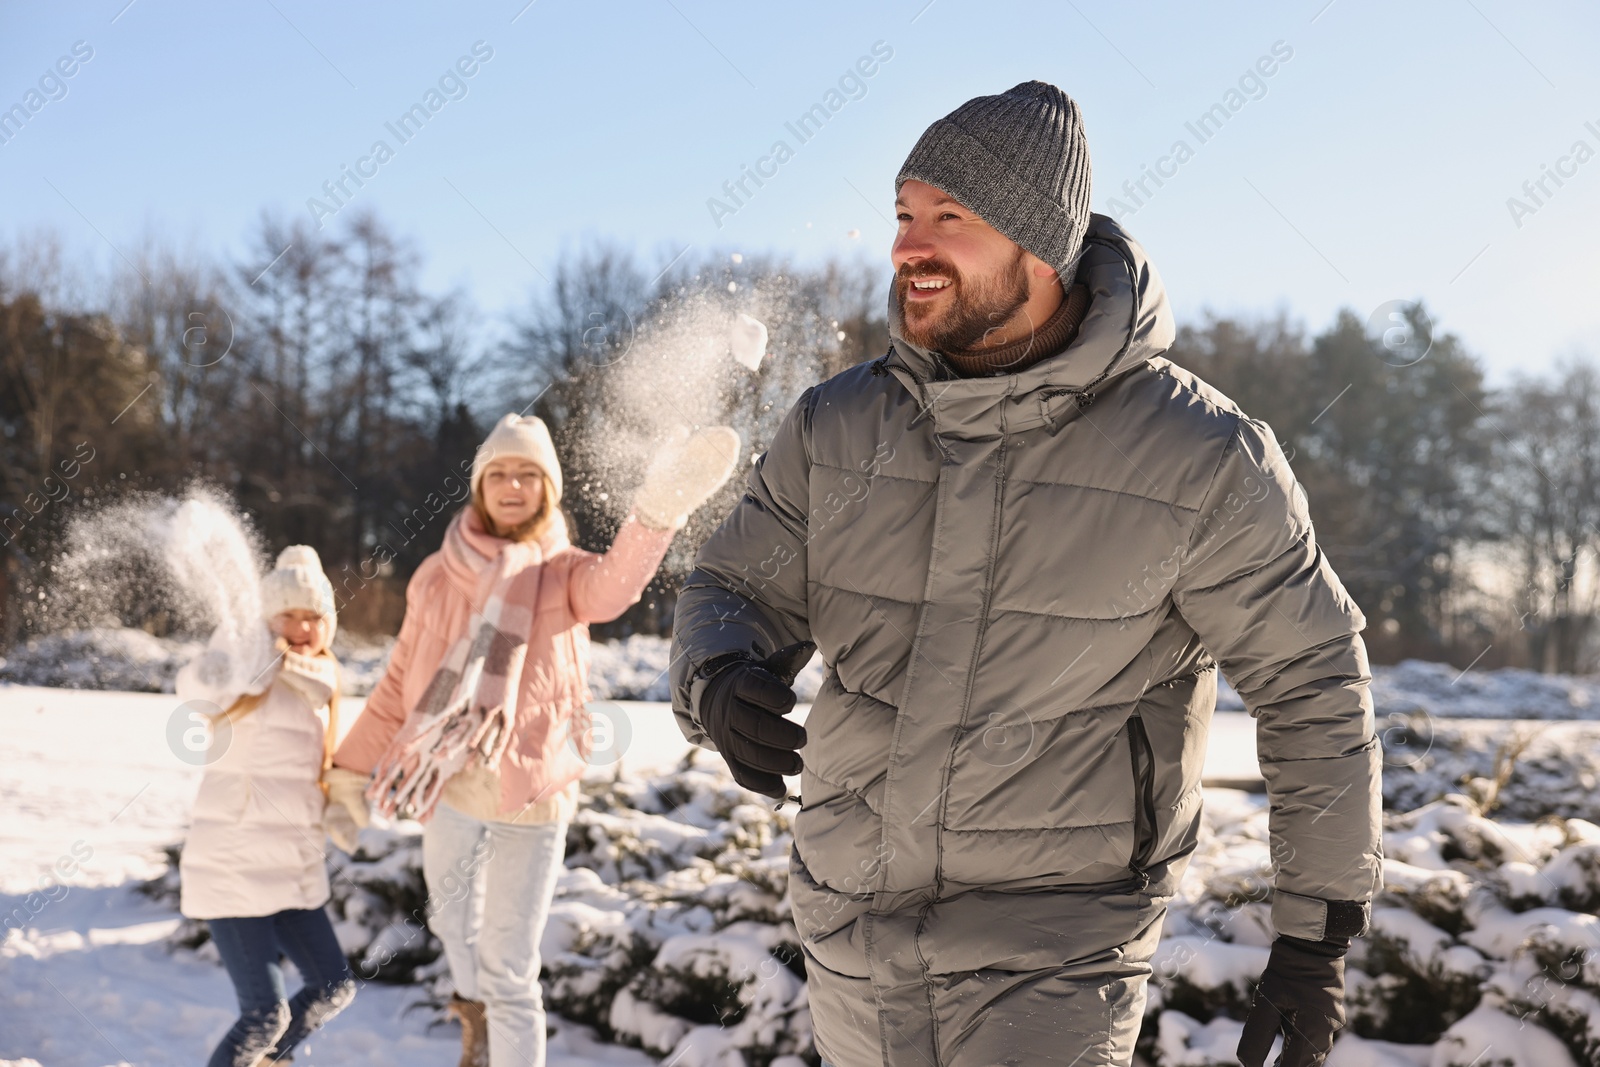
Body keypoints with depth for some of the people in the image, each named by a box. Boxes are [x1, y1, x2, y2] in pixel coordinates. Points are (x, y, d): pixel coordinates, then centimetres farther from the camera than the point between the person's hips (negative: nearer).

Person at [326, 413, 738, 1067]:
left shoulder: (564, 572, -2)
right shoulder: (439, 576, 5)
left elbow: (615, 583, -26)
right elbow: (402, 682, 14)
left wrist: (659, 506, -46)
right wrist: (353, 766, 13)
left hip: (531, 794, -3)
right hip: (448, 788, 3)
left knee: (510, 974, -2)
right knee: (452, 918, 20)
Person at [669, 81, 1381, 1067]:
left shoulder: (1199, 459, -13)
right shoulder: (835, 428, -2)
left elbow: (1314, 688, -5)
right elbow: (735, 590, 5)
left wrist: (1318, 939, -3)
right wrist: (719, 685, -20)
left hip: (1059, 949, -4)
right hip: (851, 933, 5)